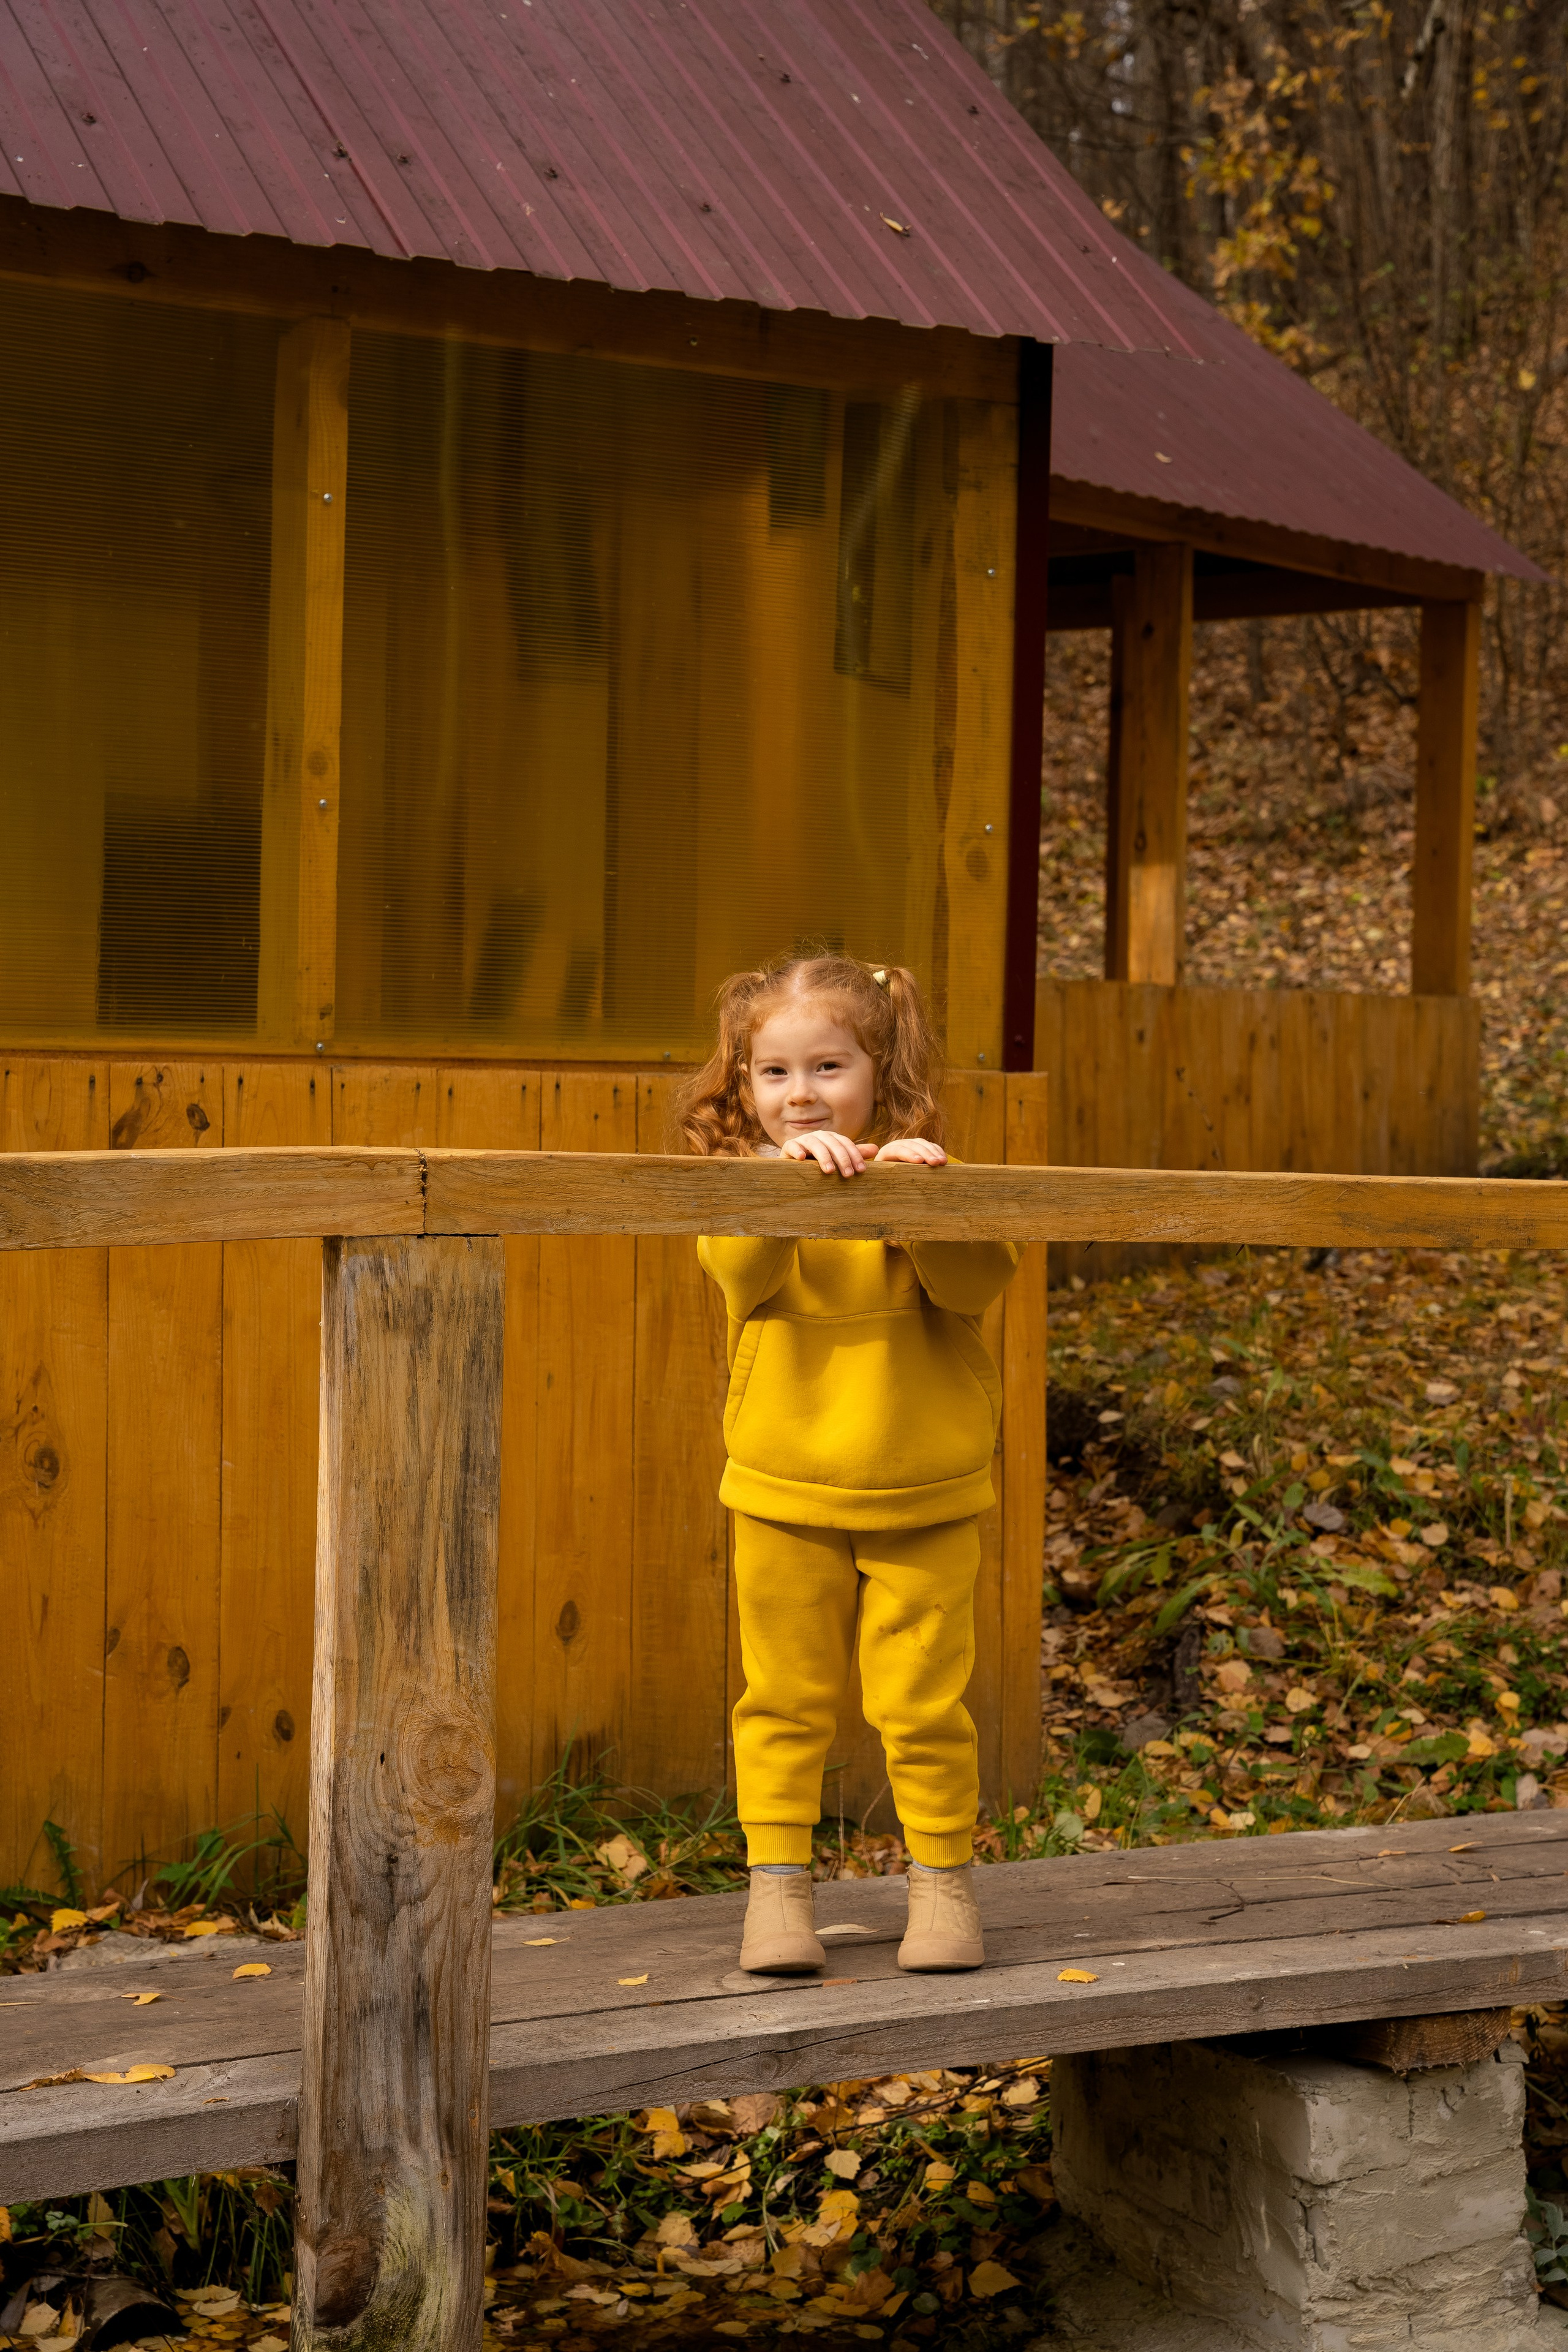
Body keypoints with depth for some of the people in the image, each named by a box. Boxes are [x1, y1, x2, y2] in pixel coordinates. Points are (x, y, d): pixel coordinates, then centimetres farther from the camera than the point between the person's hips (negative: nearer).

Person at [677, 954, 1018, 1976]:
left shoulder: (924, 1178, 0)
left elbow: (977, 1286, -13)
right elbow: (740, 1270, -20)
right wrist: (788, 1173, -36)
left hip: (923, 1499, 0)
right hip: (785, 1497, 1)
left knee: (922, 1701, 4)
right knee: (784, 1698, 7)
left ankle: (943, 1877, 20)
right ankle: (779, 1883, 17)